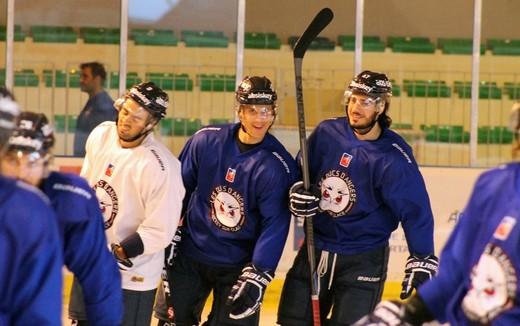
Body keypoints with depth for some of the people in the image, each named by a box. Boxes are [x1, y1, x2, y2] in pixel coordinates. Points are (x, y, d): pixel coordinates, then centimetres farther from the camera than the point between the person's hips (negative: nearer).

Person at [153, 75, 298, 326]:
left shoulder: (277, 166, -15)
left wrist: (257, 277, -22)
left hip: (239, 265, -2)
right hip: (189, 254, 2)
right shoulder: (205, 141, -8)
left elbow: (275, 225, -16)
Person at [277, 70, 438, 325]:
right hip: (316, 249, 5)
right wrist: (298, 193, -10)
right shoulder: (326, 133, -4)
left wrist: (421, 261, -23)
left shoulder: (394, 158, -17)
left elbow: (416, 210, -17)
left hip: (364, 260, -4)